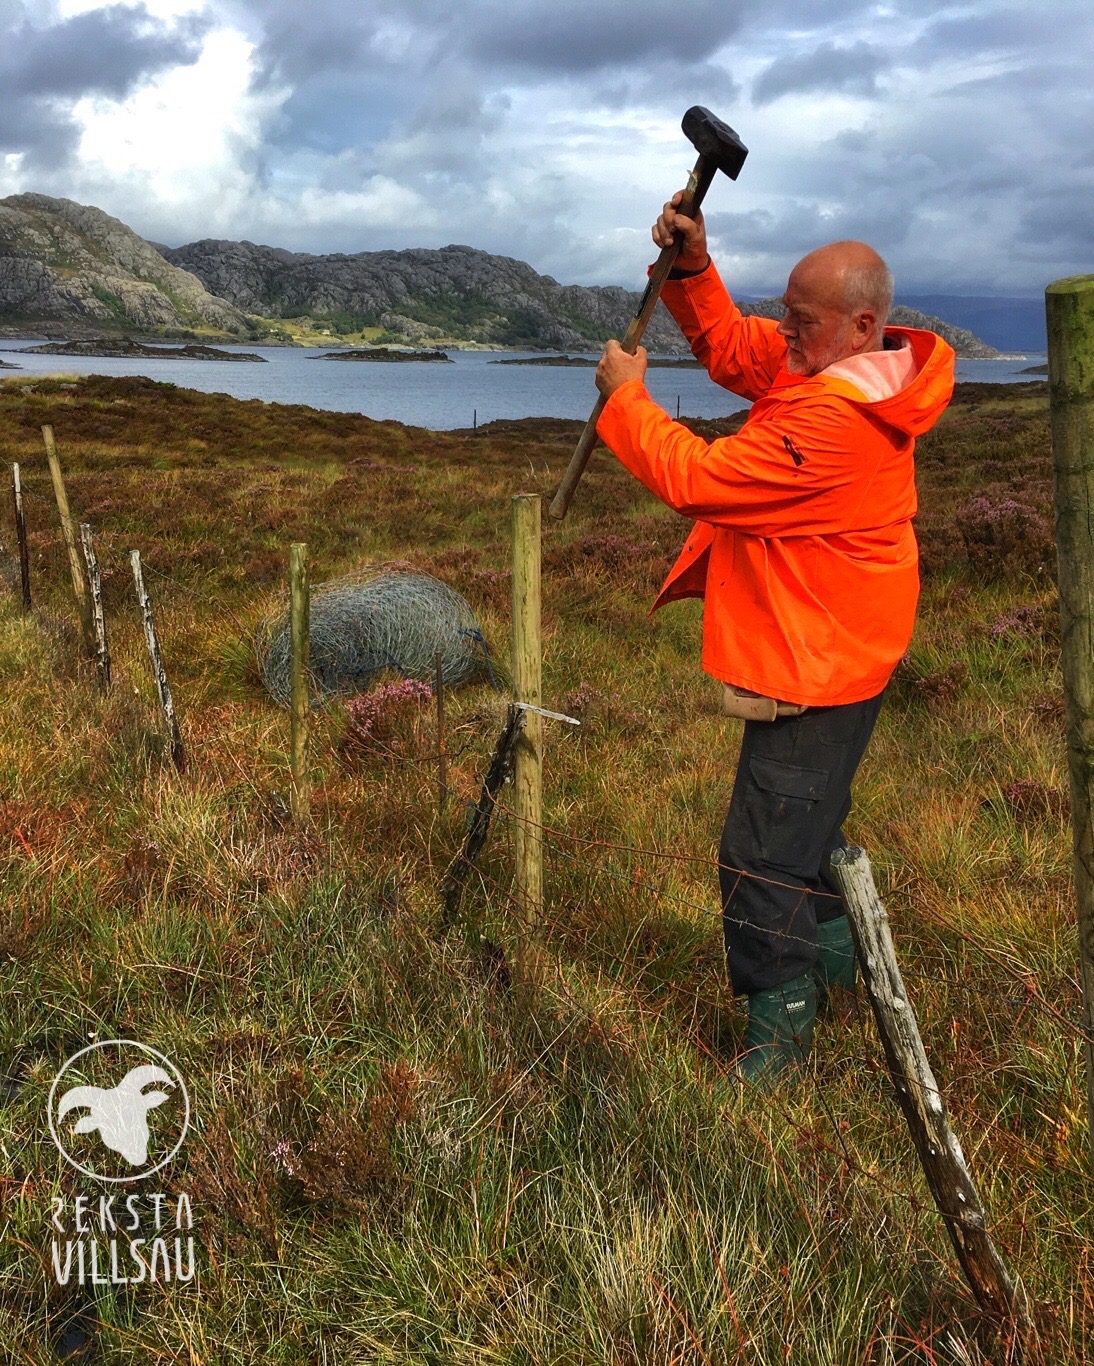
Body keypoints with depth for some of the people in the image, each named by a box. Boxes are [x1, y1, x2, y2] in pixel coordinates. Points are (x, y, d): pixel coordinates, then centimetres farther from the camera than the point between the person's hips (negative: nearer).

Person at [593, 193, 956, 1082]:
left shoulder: (836, 420, -30)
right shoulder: (829, 366, 2)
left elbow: (696, 481, -27)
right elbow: (730, 347, 13)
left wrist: (627, 395, -13)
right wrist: (692, 267, -4)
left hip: (815, 665, -11)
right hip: (832, 651, 11)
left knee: (767, 855, -5)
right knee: (808, 825, 26)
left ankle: (779, 1031, 8)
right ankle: (834, 964, 45)